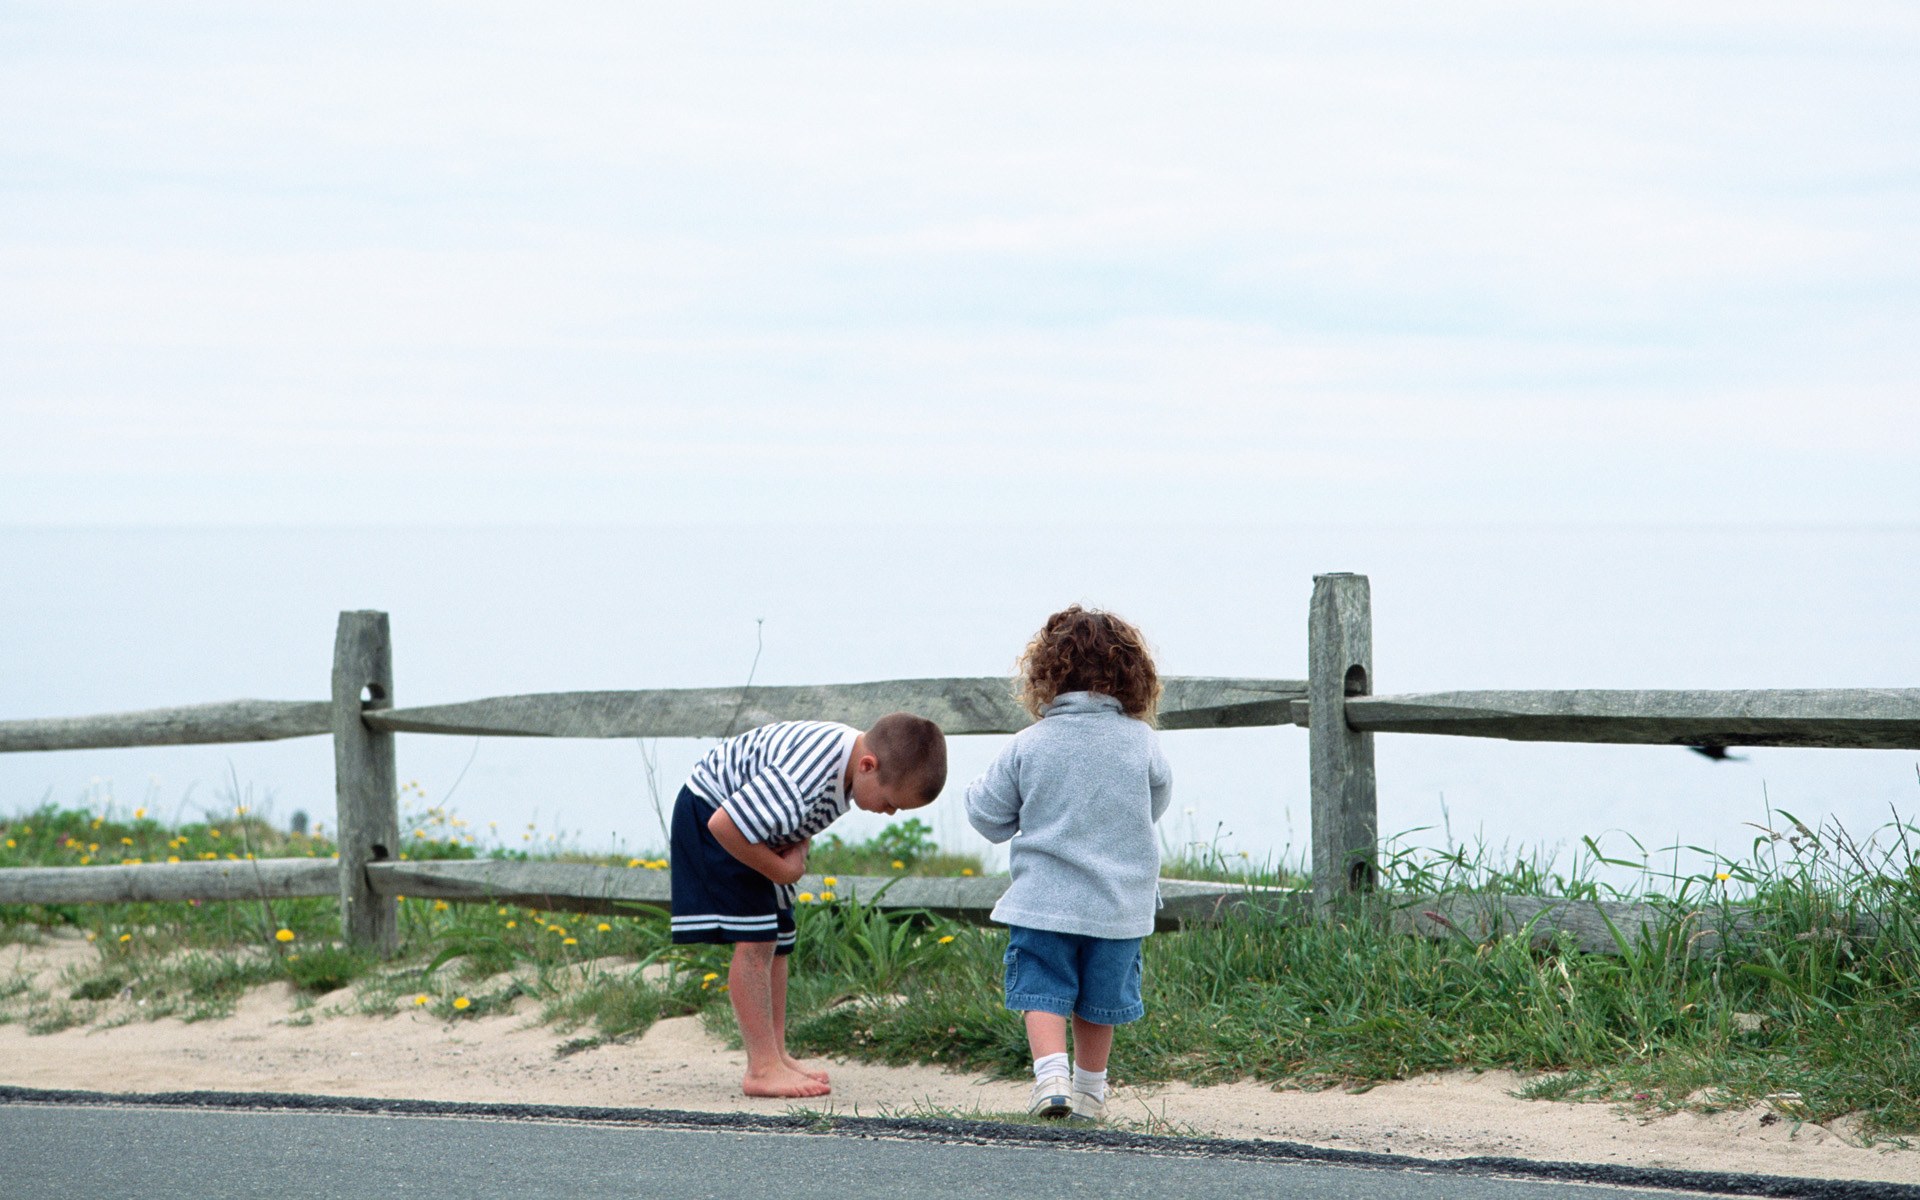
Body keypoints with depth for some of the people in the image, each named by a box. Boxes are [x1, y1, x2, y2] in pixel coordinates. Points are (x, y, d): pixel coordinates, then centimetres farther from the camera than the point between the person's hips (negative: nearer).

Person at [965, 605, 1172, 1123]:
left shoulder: (1028, 745, -7)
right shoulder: (1141, 741, -5)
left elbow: (991, 818, 2)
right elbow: (1156, 803, 13)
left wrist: (975, 792, 24)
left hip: (1043, 898, -2)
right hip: (1120, 901, 2)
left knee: (1043, 990, 4)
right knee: (1100, 1000, 14)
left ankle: (1051, 1073, -16)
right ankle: (1090, 1089, 23)